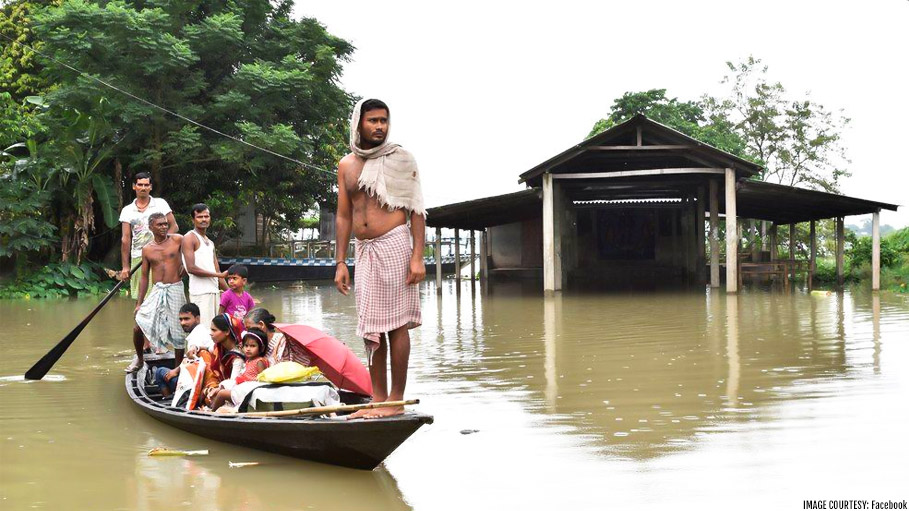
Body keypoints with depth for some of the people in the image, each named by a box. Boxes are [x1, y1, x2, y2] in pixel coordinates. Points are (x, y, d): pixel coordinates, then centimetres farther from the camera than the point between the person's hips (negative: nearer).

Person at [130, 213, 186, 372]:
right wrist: (139, 303, 8)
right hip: (157, 291, 2)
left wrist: (185, 266, -5)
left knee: (178, 333, 2)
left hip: (175, 290, -2)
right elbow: (144, 277, 10)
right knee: (138, 327, -4)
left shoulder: (177, 240, 0)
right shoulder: (147, 249, 6)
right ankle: (139, 359, 21)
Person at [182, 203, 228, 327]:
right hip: (200, 292, -8)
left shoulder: (210, 242, 22)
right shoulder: (189, 238, -4)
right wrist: (218, 275, -10)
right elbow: (191, 268, -14)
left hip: (214, 291, 8)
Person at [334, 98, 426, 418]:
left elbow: (416, 210, -3)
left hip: (394, 244, -5)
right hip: (364, 250, 5)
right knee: (371, 328, 7)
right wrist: (340, 263, 9)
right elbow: (343, 216, 14)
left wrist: (417, 257, -12)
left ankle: (396, 400, 0)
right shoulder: (346, 166, 12)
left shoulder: (400, 159, 0)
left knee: (396, 324, -4)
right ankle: (378, 398, 13)